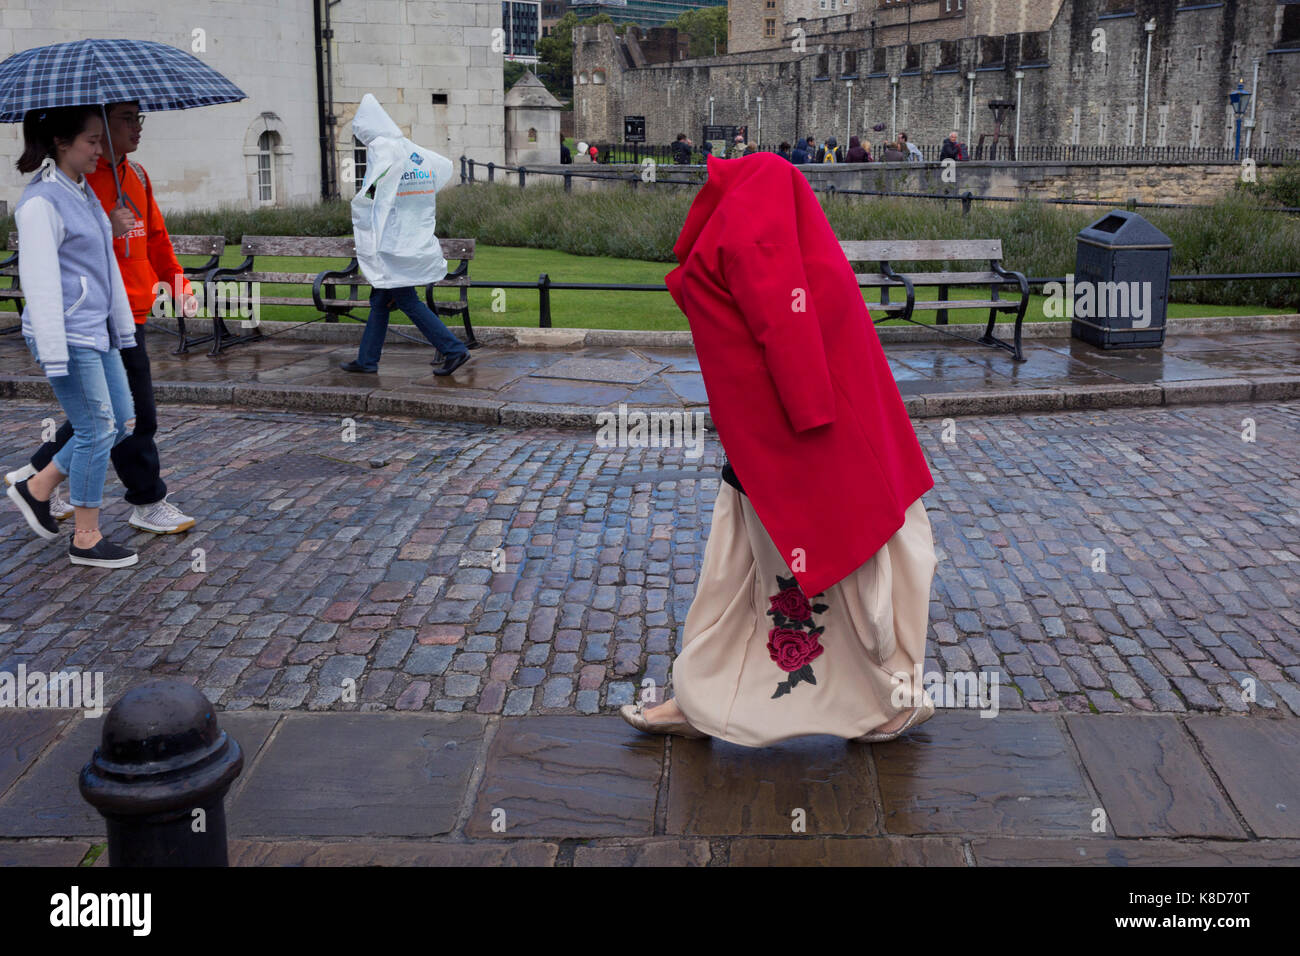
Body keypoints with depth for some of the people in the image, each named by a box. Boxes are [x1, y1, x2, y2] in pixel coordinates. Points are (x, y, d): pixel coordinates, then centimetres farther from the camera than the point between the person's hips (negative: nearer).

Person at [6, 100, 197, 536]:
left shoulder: (136, 175, 14)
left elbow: (156, 236, 21)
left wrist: (179, 283, 11)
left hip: (131, 312, 9)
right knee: (134, 414, -4)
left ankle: (38, 475, 32)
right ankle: (147, 503, 9)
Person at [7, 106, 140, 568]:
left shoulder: (84, 191, 14)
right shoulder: (41, 201, -15)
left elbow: (107, 264, 19)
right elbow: (40, 281, -19)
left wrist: (124, 325, 21)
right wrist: (54, 352, -20)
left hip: (96, 330, 9)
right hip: (67, 334, -9)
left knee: (118, 421, 12)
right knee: (96, 429, -4)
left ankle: (36, 488, 27)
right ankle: (86, 539, 9)